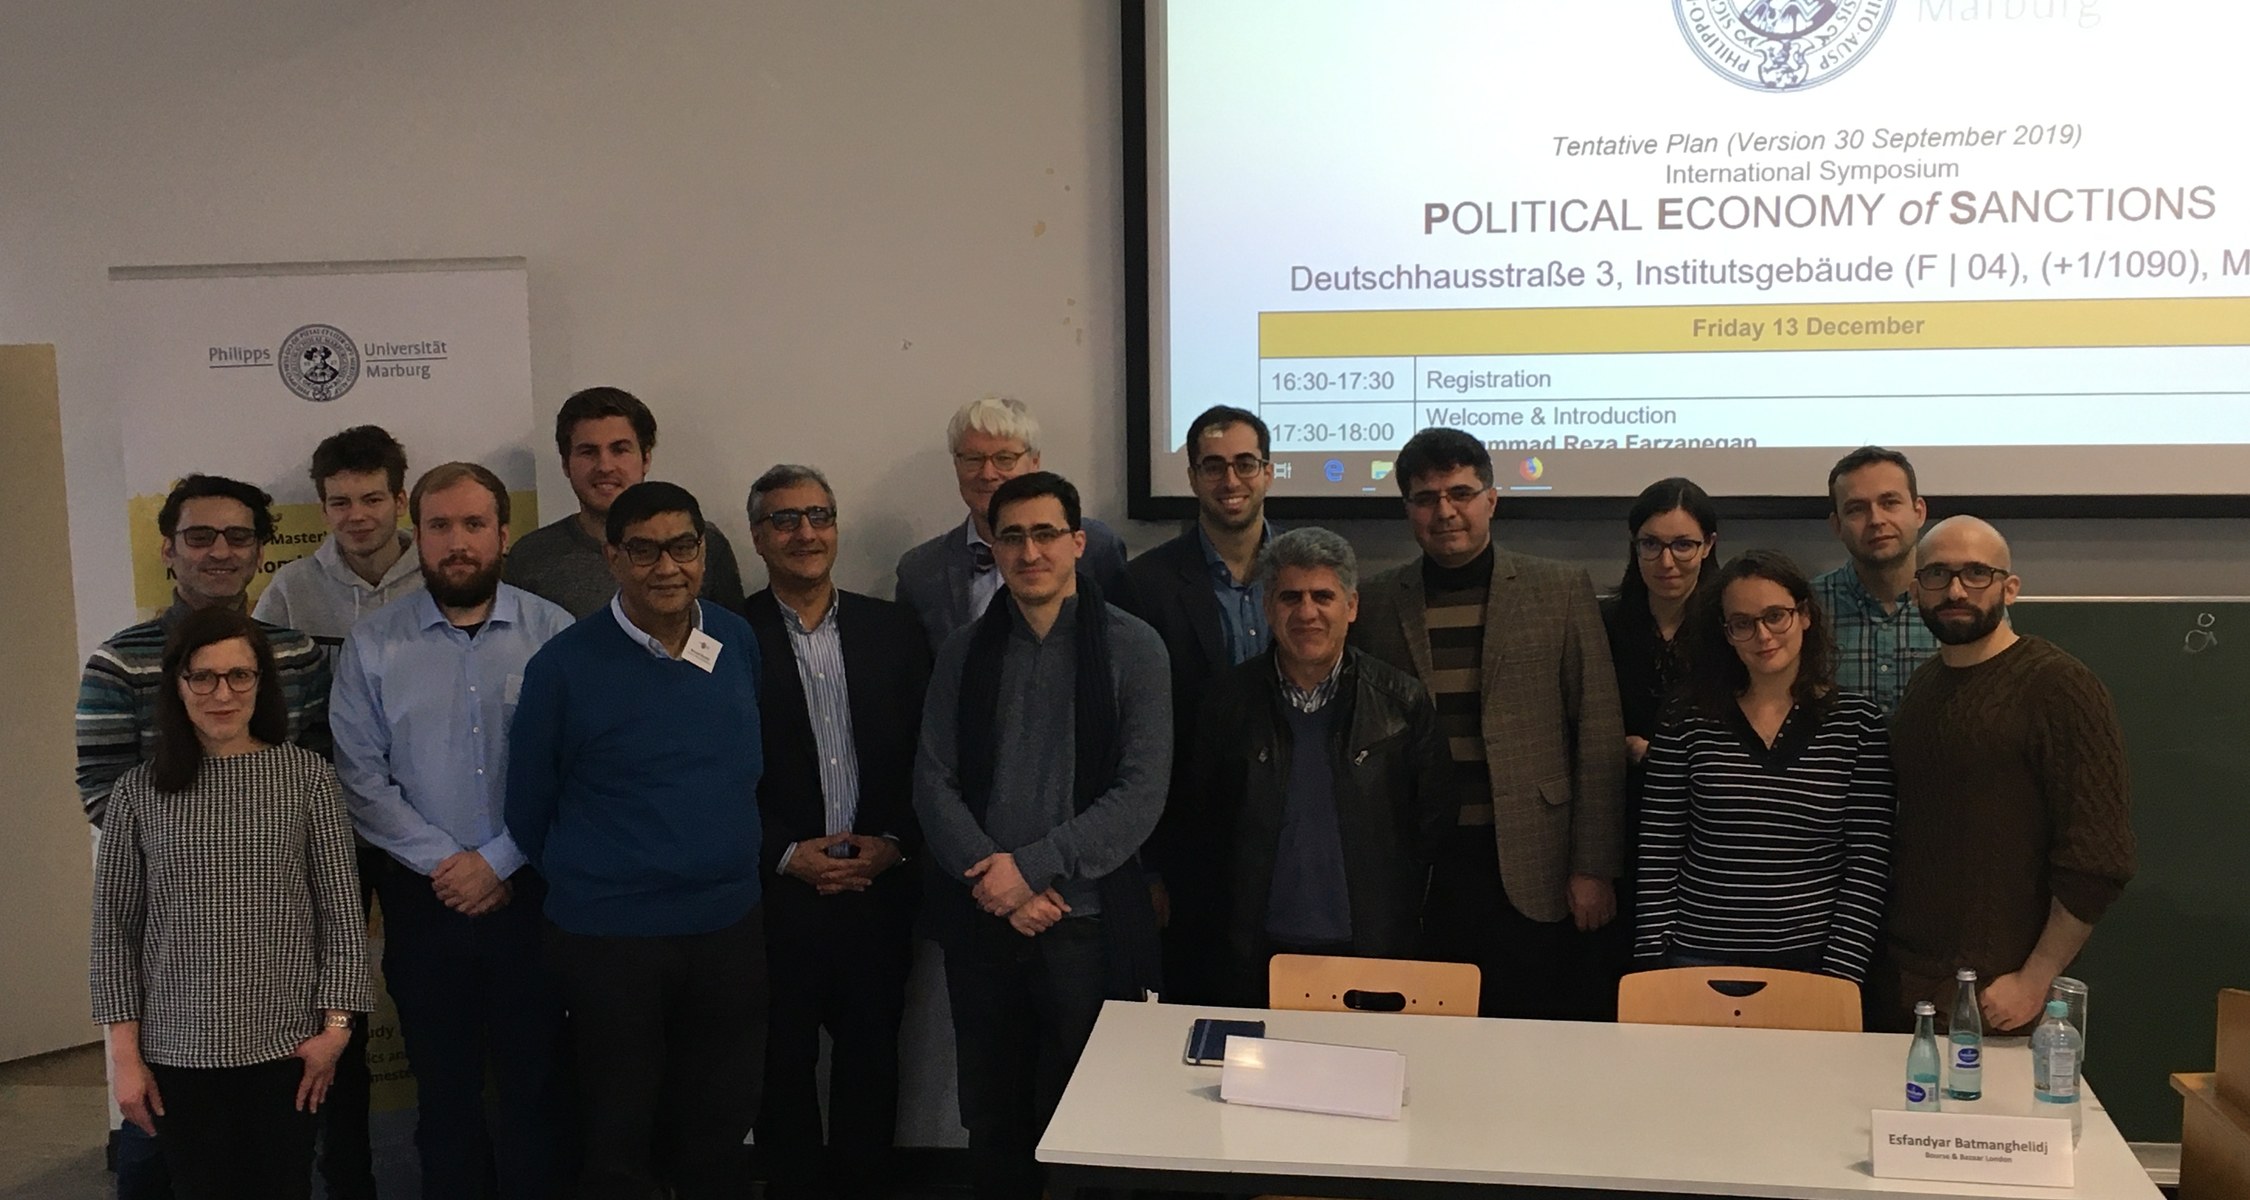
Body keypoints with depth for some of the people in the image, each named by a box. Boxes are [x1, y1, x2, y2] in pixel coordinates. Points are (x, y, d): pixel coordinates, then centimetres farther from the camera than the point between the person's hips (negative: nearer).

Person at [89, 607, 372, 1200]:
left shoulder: (307, 777, -3)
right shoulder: (140, 790, 0)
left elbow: (342, 912, -1)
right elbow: (115, 927, 3)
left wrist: (336, 1023, -5)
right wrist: (124, 1051, 1)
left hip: (286, 1045, -1)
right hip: (180, 1050, 1)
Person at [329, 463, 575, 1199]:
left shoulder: (554, 633, -5)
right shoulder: (372, 646, 0)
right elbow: (361, 778, -3)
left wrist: (497, 861, -11)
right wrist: (444, 863, -10)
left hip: (531, 890, -1)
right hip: (424, 896, 1)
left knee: (535, 1078, 8)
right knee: (443, 1084, 13)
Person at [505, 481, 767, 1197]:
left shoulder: (740, 644, 2)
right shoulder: (564, 666, -10)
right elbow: (529, 810, 1)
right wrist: (585, 889, 9)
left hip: (731, 928, 3)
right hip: (609, 940, -3)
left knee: (719, 1137, 14)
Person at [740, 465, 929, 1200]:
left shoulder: (892, 631, 5)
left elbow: (925, 754, 5)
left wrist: (893, 844, -6)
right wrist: (786, 854, -12)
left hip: (879, 889, 2)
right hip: (777, 893, -2)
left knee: (872, 1060, 12)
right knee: (784, 1064, 10)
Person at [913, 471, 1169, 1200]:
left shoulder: (1131, 647, -3)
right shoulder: (963, 652, 7)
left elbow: (1141, 793, -9)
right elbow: (933, 783, 2)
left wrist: (1032, 866, -15)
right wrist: (989, 875, -12)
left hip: (1089, 922, -3)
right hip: (982, 921, 3)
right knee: (991, 1120, 11)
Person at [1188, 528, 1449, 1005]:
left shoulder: (1402, 701, 0)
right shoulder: (1230, 698, 2)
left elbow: (1435, 822, 4)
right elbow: (1198, 818, 7)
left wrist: (1398, 917, 2)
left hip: (1372, 949, 0)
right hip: (1258, 955, 1)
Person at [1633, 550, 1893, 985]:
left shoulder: (1858, 722, -2)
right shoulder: (1688, 720, -1)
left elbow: (1868, 862, -3)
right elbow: (1658, 855, 1)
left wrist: (1841, 975, -9)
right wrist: (1653, 964, -4)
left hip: (1810, 961, 0)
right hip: (1698, 957, 1)